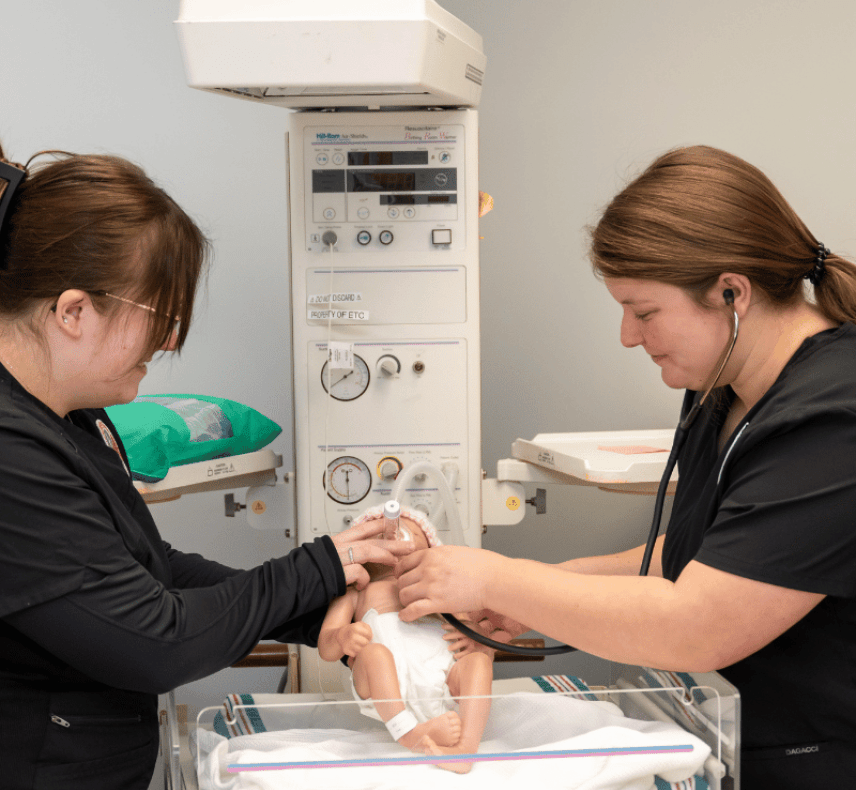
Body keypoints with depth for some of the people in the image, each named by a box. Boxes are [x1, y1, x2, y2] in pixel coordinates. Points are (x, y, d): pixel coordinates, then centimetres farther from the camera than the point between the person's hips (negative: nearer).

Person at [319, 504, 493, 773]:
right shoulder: (356, 592, 30)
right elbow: (325, 648, 15)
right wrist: (343, 637, -11)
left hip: (443, 673, 2)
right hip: (385, 686, -2)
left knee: (478, 660, -25)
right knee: (374, 651, -31)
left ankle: (466, 746, -42)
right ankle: (410, 733, -43)